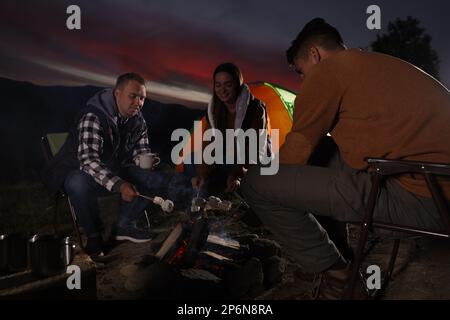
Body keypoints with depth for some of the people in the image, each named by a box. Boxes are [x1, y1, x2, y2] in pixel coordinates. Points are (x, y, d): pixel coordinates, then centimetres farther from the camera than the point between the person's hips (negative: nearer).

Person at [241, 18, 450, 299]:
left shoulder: (328, 69, -3)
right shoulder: (378, 65, 24)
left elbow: (297, 150, 0)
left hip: (415, 196, -10)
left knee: (256, 183, -8)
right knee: (320, 150, 25)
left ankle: (337, 276, 5)